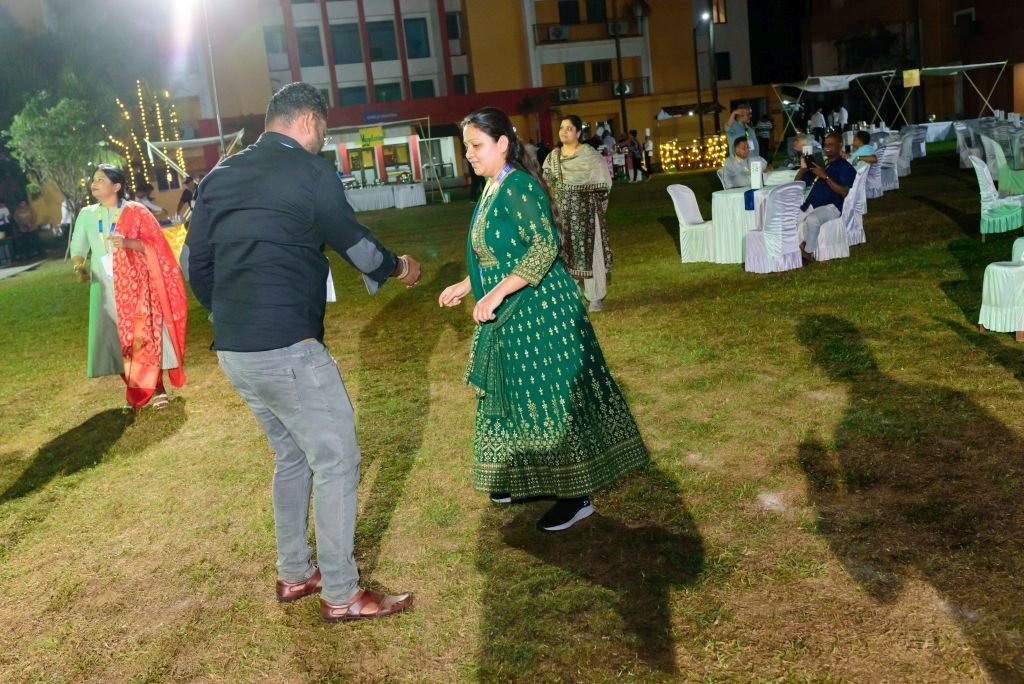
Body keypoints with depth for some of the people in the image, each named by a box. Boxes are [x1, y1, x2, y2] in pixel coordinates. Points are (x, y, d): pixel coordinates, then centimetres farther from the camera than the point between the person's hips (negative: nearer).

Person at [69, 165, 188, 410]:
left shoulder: (135, 212, -4)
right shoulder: (87, 215, 8)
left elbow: (155, 246, -7)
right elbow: (78, 248, 8)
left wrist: (128, 243, -24)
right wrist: (80, 267, -13)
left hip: (136, 286, -4)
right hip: (106, 289, 4)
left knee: (145, 336, -4)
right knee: (118, 341, 5)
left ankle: (157, 387, 8)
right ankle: (134, 392, 15)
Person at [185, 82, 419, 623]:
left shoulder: (219, 177, 13)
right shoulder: (308, 170, -7)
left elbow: (197, 265, 15)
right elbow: (354, 243, 1)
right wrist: (398, 266, 20)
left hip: (233, 351, 8)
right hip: (288, 349, -8)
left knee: (291, 457, 22)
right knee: (337, 462, 3)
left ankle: (294, 574, 33)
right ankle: (341, 596, 12)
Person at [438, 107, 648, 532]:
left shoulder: (518, 185, -17)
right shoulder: (493, 189, 11)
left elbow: (545, 246, -26)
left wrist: (498, 292, -30)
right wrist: (466, 286, 21)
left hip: (538, 313, -10)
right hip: (510, 318, 10)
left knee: (550, 400, -3)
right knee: (518, 396, 18)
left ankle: (575, 497, 9)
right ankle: (527, 479, 34)